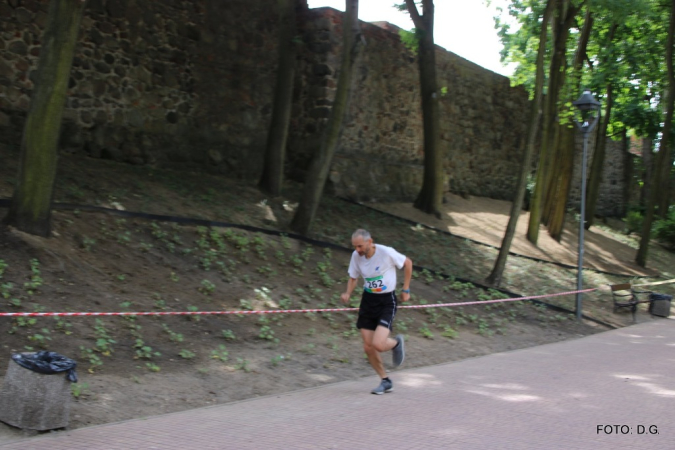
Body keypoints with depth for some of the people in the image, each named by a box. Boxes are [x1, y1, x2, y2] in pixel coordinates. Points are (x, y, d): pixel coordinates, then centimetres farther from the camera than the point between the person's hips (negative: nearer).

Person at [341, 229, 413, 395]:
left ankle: (397, 343, 18)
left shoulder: (386, 252, -19)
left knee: (378, 345, -19)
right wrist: (348, 294, -11)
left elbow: (407, 263, -2)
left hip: (386, 301, -5)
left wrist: (406, 290, -1)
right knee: (368, 348, 1)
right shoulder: (356, 256, -5)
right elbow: (353, 278, 10)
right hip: (368, 300, 5)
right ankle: (386, 381, 22)